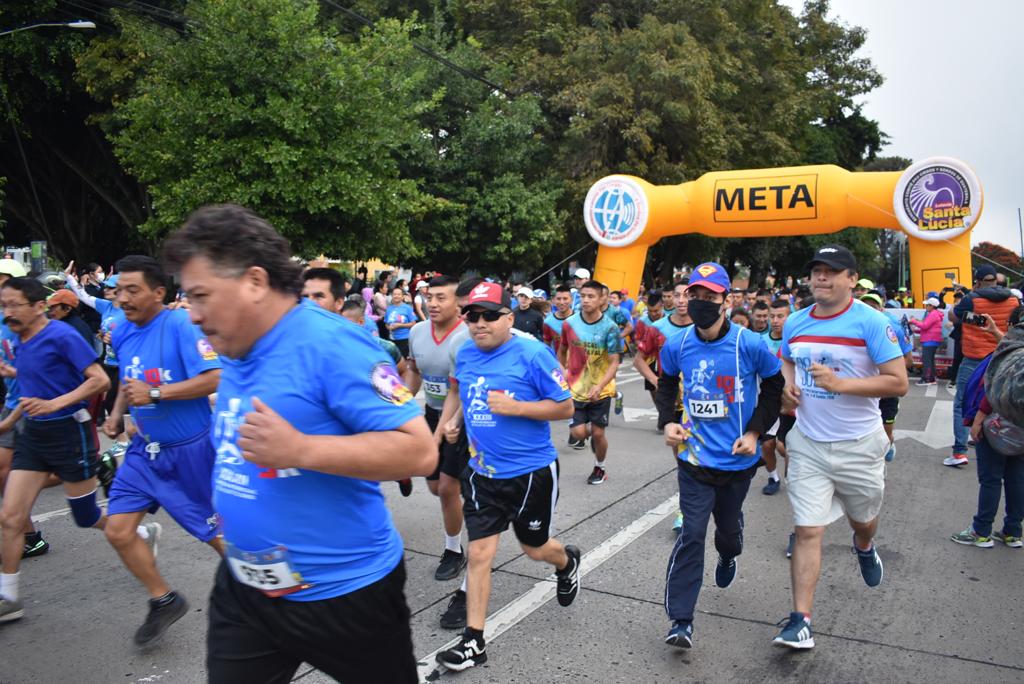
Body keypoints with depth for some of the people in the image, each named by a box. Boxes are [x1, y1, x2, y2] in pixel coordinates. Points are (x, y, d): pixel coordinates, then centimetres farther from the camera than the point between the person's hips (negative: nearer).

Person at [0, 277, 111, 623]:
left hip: (69, 433, -7)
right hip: (33, 435, 7)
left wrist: (55, 403, -29)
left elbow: (100, 380, -21)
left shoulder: (61, 335, -17)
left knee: (86, 517, 6)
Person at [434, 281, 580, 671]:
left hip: (532, 472, -4)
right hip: (483, 472, 4)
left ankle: (568, 562, 52)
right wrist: (457, 419, 4)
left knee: (534, 548, 16)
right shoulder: (465, 355, 1)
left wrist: (515, 407, -25)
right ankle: (473, 642, 12)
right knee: (479, 554, 1)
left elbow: (565, 407, -14)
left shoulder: (532, 354, -17)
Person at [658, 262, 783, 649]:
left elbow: (775, 387, 1)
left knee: (728, 523, 21)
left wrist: (755, 432, -7)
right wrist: (668, 421, -2)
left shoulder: (749, 345, -13)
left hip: (737, 458, 0)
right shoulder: (677, 346, -6)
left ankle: (728, 557, 58)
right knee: (692, 534, -7)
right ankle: (681, 620, 0)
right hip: (694, 457, 0)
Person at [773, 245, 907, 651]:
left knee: (862, 519, 23)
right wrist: (786, 385, 0)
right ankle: (801, 621, 1)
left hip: (858, 445, -2)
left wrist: (841, 384, -27)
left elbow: (898, 383, -17)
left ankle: (864, 548, 59)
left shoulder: (871, 322, -13)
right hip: (808, 444, 2)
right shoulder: (795, 323, 2)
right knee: (808, 531, -3)